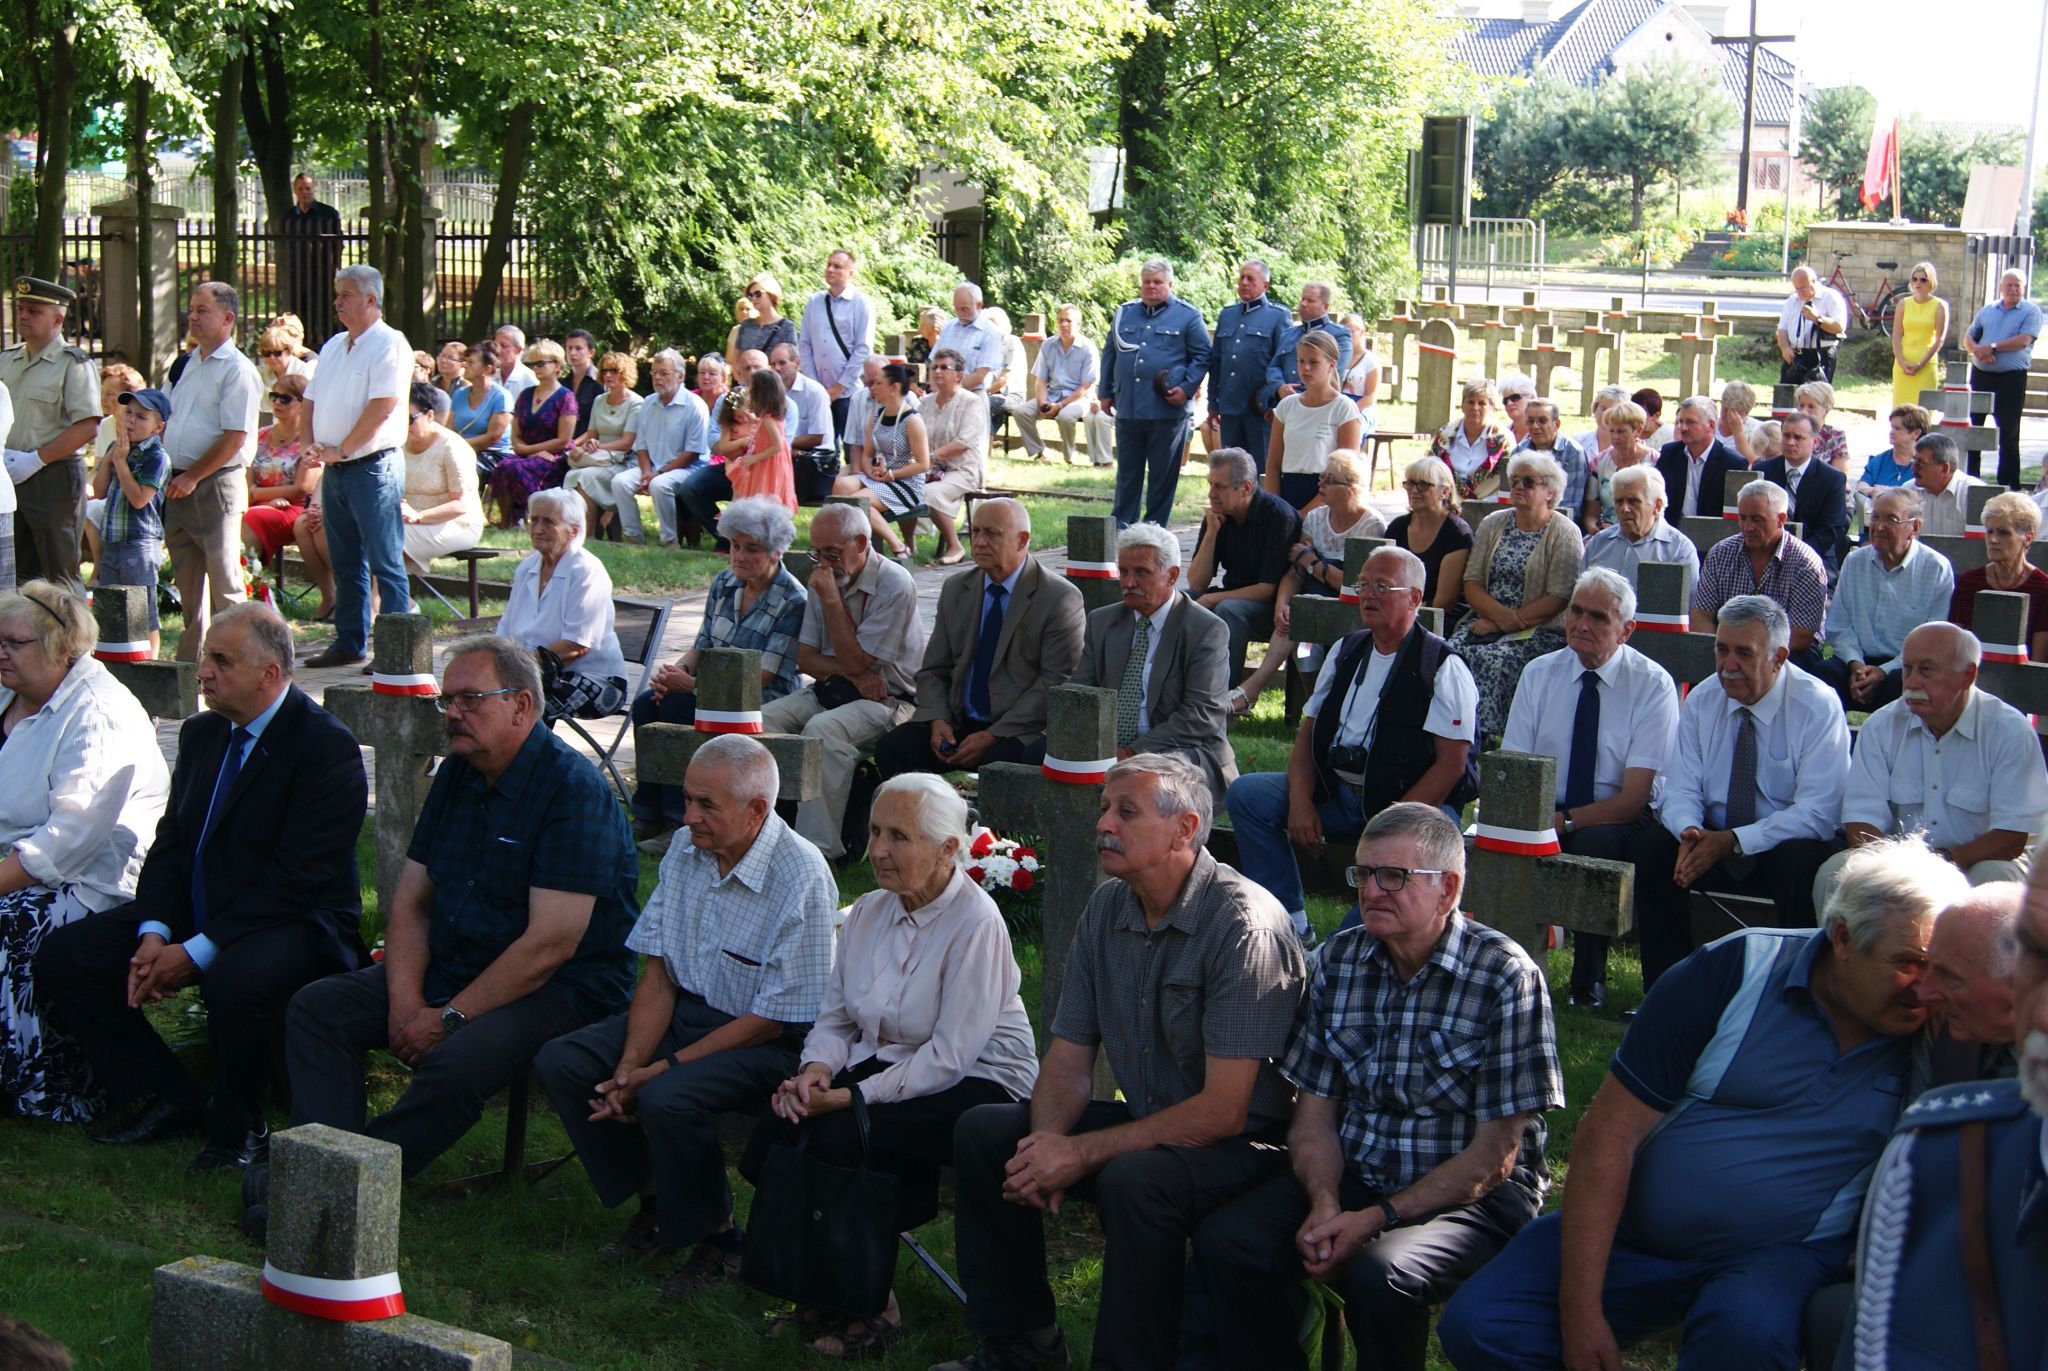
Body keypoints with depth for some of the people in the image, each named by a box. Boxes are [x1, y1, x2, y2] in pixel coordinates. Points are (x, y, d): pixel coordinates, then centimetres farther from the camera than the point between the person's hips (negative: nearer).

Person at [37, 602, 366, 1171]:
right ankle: (165, 1099, 4)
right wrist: (154, 934, -9)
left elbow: (298, 879, -21)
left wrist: (197, 952, -23)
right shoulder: (201, 733, 11)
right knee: (63, 954, -5)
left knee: (234, 979, -39)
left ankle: (237, 1127, -12)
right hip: (191, 916, 8)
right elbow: (170, 842, 10)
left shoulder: (327, 746, -16)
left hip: (295, 923, -8)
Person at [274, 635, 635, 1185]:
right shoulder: (456, 774, 10)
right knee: (315, 1007, -6)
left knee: (456, 1063, -35)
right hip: (450, 970, 8)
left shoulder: (573, 789, -17)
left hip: (560, 990, -8)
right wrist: (406, 1000, -8)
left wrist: (450, 1018, -19)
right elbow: (411, 904, 10)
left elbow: (551, 943, -22)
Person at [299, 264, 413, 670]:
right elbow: (311, 400, 18)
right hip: (335, 470, 8)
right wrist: (315, 445, 1)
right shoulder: (334, 345, 16)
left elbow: (382, 406, -19)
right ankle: (350, 644, 21)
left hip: (372, 466, -8)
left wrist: (341, 449, -16)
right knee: (346, 564, 13)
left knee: (385, 564, -5)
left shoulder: (388, 344, -10)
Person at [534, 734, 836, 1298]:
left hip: (766, 1041, -8)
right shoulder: (685, 850, 0)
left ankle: (716, 1240, -5)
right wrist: (630, 1065, -13)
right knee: (560, 1064, -7)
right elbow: (657, 972, 3)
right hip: (684, 1008, 8)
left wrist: (662, 1069, -19)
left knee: (668, 1099, -32)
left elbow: (772, 1019, -19)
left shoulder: (801, 880, -22)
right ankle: (652, 1202, 9)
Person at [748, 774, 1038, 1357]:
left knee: (838, 1137, -29)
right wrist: (815, 1071, -13)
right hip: (882, 1065, 7)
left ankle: (867, 1305, -8)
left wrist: (852, 1096, -24)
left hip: (975, 1086, -6)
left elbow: (949, 1058, -21)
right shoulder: (868, 911, 5)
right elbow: (834, 1019, 9)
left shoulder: (976, 925, -17)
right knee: (780, 1128, -20)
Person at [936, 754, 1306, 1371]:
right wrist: (1048, 1143, -15)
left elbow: (1224, 1110, -25)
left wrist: (1083, 1154, -23)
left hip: (1245, 1143, -8)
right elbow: (1069, 1054, 7)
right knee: (984, 1130, -4)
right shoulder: (1107, 906, 3)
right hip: (1147, 1122, 8)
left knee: (1134, 1180, -36)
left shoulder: (1245, 925, -22)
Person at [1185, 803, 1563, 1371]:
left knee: (1378, 1273, -34)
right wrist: (1325, 1205, -15)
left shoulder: (1506, 977, -12)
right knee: (1226, 1243, -22)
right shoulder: (1338, 962, 4)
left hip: (1471, 1196, -4)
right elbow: (1314, 1112, 5)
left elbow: (1495, 1154, -13)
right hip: (1349, 1177, 4)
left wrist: (1376, 1219, -19)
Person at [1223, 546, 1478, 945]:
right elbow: (1308, 732, 13)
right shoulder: (1347, 651, 14)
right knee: (1245, 793, -10)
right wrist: (1300, 801, -5)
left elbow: (1452, 762, -13)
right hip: (1334, 792, 6)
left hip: (1410, 803, -6)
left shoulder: (1443, 668, -6)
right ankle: (1291, 926, -8)